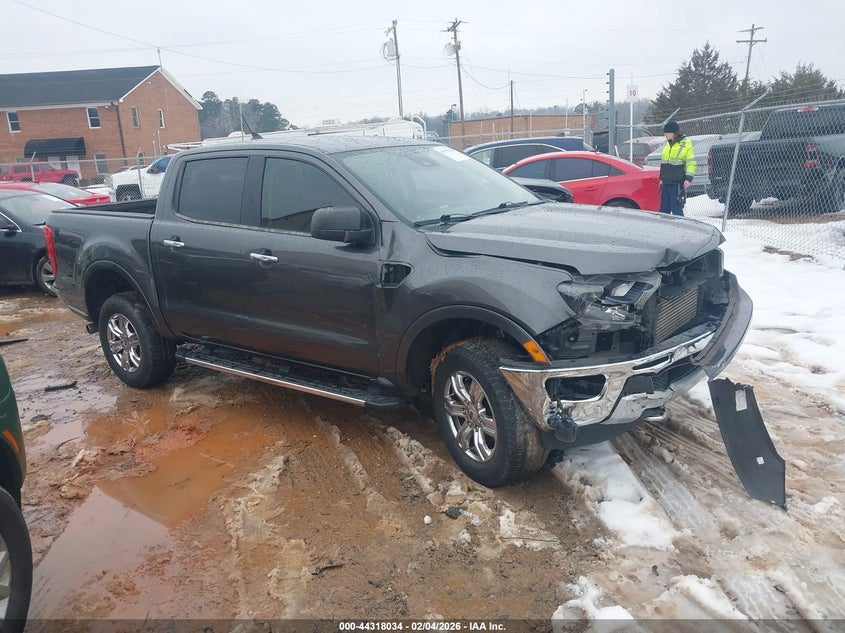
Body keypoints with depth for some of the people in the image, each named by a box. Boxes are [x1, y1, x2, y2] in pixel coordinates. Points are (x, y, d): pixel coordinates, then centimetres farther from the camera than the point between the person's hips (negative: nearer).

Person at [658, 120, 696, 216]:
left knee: (676, 210, -7)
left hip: (678, 184, -7)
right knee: (663, 209, 11)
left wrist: (688, 178, -19)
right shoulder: (668, 144, 16)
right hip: (666, 183, 7)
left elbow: (691, 163, -9)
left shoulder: (686, 144, -6)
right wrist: (662, 178, 22)